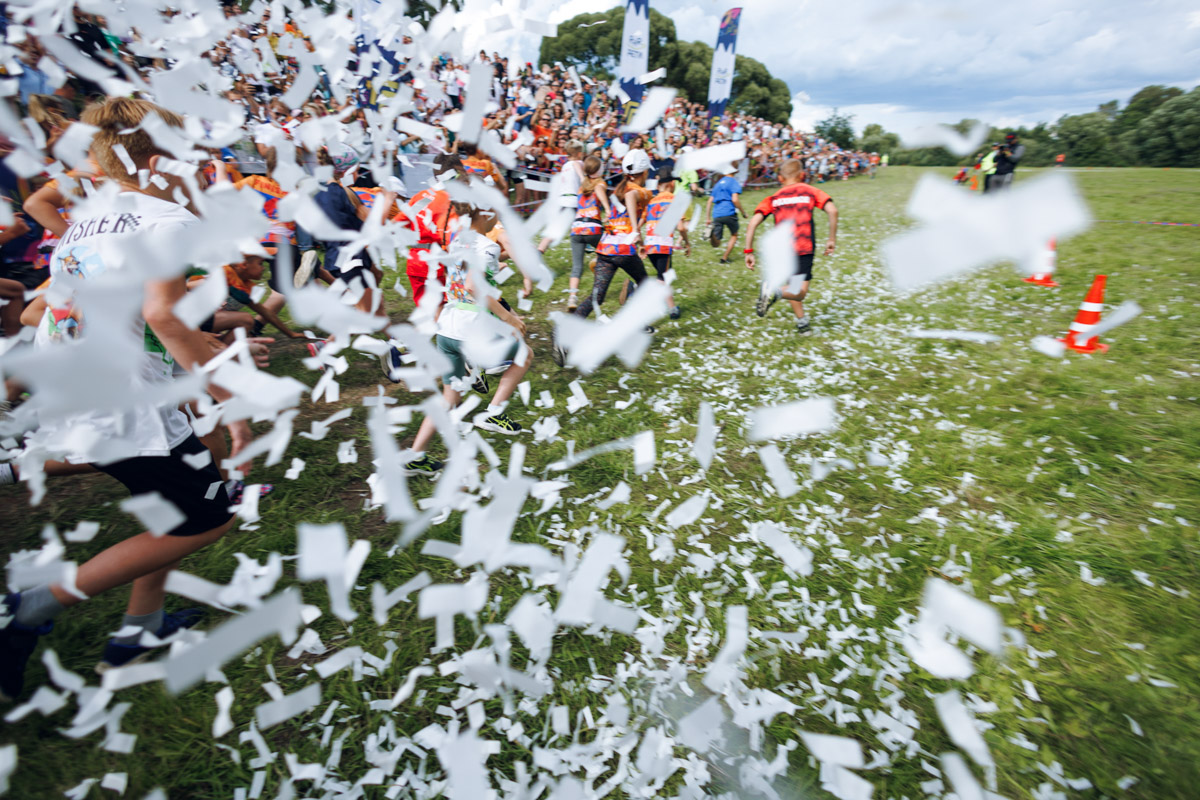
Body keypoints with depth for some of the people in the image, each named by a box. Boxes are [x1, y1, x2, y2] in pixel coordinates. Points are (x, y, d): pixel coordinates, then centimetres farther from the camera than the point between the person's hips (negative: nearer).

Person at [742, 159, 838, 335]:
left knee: (792, 286, 22)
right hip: (803, 250, -3)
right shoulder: (810, 191, 10)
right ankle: (775, 291, -33)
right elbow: (832, 210, -5)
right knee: (799, 293, -5)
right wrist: (832, 240, 2)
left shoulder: (773, 198, 13)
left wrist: (749, 252, 1)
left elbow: (753, 223, -2)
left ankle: (802, 322, 30)